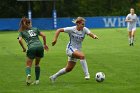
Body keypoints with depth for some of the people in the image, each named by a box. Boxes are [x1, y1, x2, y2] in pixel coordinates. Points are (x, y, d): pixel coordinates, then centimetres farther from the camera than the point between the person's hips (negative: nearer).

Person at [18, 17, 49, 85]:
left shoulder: (22, 31, 15)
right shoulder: (35, 29, 22)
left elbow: (20, 40, -3)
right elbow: (43, 35, 13)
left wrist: (23, 48, 9)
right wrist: (45, 44, 23)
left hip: (31, 48, -3)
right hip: (40, 46, 3)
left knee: (28, 65, 6)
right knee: (37, 64, 21)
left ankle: (28, 74, -27)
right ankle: (37, 80, 14)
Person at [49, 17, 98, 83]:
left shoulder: (84, 29, -4)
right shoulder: (71, 29, -13)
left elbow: (90, 34, -20)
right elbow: (59, 30, -8)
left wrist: (94, 36, -43)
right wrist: (55, 39, -15)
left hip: (77, 50, 6)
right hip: (70, 49, -6)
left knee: (69, 69, 10)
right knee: (82, 55, -33)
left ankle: (54, 77, 27)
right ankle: (86, 74, -32)